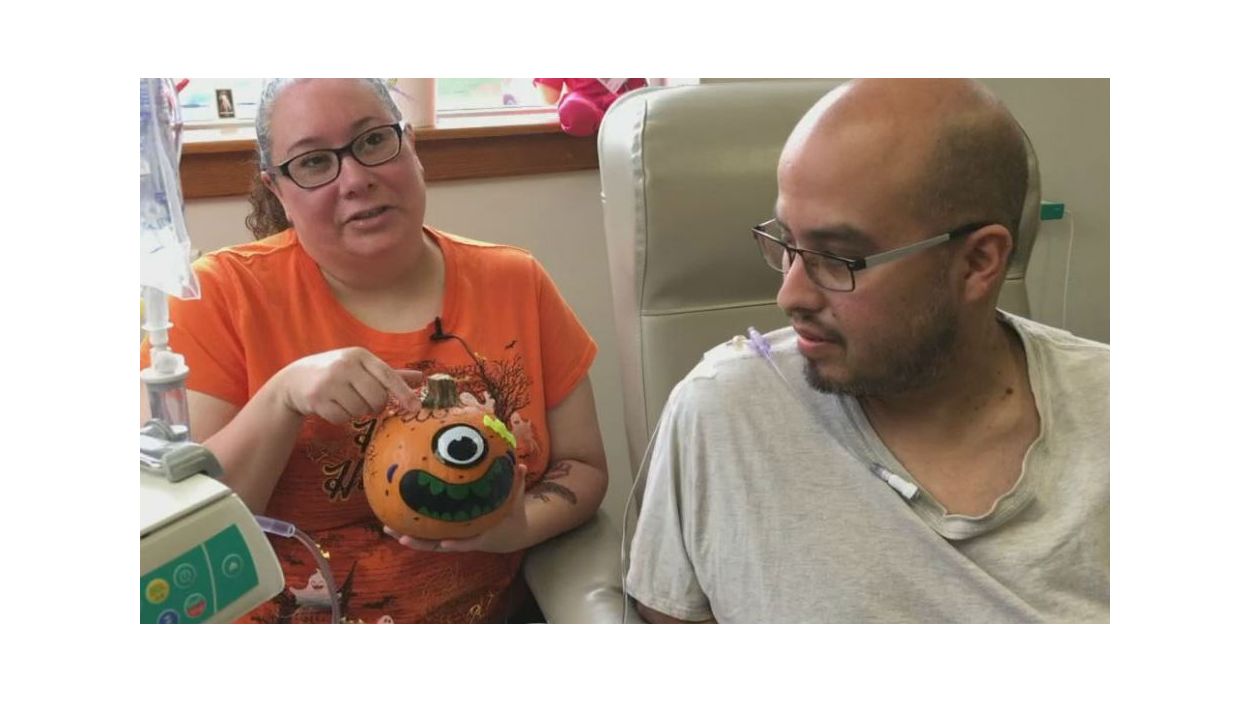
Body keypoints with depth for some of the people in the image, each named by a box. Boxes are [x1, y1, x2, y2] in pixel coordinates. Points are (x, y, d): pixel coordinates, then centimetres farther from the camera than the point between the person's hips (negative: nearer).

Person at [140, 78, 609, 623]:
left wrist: (520, 526, -16)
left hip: (494, 613, 2)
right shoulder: (221, 294, -6)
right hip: (277, 615, -1)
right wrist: (282, 398, -23)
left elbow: (583, 467, 4)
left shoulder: (514, 283, -1)